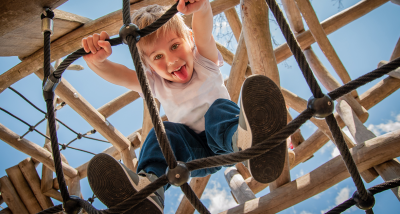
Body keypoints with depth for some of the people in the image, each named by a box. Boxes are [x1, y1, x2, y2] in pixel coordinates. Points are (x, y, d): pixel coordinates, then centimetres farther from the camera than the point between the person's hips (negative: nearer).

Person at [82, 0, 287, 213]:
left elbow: (204, 33, -33)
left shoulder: (204, 62, -9)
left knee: (219, 108, -33)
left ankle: (244, 140, -66)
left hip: (221, 145, -2)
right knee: (165, 132, -28)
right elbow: (117, 74, -20)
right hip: (192, 154, 2)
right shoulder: (155, 83, -3)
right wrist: (97, 61, -42)